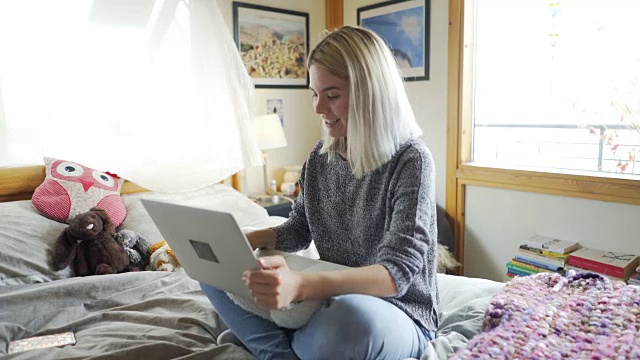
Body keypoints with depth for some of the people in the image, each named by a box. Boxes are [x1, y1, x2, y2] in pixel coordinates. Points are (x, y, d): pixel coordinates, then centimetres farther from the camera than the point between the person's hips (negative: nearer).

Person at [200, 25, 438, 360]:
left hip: (399, 314, -6)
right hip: (331, 300, 6)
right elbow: (299, 230, 12)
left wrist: (301, 285, -43)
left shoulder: (411, 160, -17)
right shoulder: (321, 156, 2)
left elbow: (398, 272, -26)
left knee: (351, 316, -42)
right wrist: (244, 240, -9)